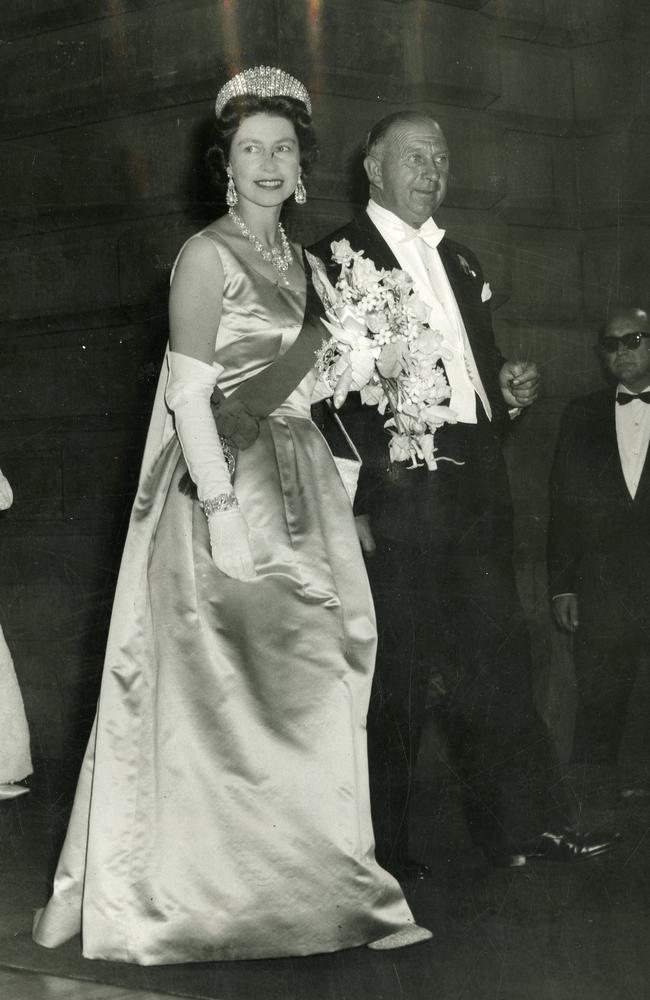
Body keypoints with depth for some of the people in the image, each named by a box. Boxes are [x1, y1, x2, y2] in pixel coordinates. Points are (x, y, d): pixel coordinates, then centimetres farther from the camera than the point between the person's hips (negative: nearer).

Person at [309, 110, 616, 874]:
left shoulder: (460, 261, 20)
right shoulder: (336, 259, -4)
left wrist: (508, 391, 5)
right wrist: (352, 504, -15)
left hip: (474, 493, 7)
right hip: (394, 493, -7)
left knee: (496, 660, 9)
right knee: (393, 673, 1)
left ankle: (520, 823, 17)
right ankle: (381, 845, 12)